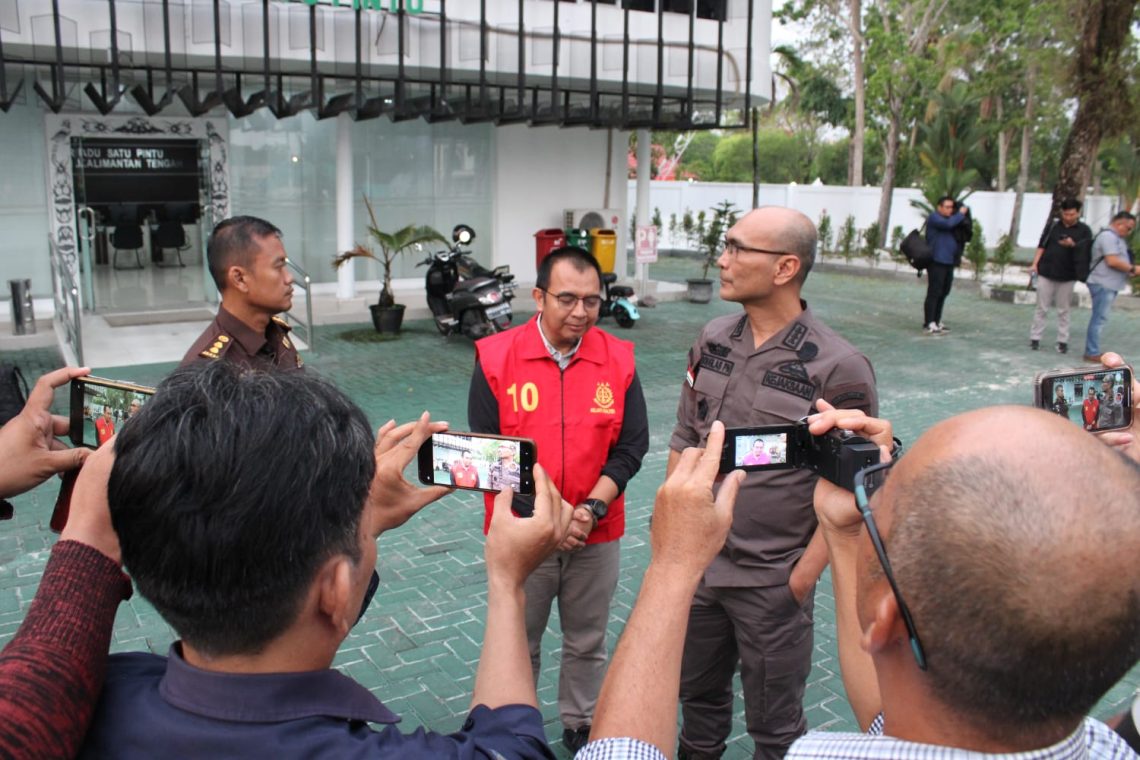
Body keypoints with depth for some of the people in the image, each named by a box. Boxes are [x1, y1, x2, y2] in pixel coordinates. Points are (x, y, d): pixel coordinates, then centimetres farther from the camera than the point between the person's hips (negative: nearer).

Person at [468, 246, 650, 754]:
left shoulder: (619, 359, -3)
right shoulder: (496, 357, -9)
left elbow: (631, 446, -4)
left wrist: (590, 510, -16)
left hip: (597, 534, 2)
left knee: (588, 641, 17)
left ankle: (581, 725, 40)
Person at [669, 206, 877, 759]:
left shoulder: (838, 368, -16)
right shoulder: (712, 340, 0)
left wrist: (802, 578, -13)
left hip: (772, 584, -4)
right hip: (696, 567, 5)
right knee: (698, 696, 23)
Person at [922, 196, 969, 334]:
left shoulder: (950, 218, 23)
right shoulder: (934, 217, -4)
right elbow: (948, 224, -22)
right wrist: (961, 214, -9)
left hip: (949, 261, 9)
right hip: (936, 261, -9)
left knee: (943, 293, 10)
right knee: (934, 292, -11)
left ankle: (937, 322, 16)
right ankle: (929, 323, -11)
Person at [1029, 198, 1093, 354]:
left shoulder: (1084, 230, 1)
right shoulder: (1053, 225, 5)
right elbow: (1041, 246, 7)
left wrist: (1072, 245, -27)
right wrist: (1034, 264, -4)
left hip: (1067, 276, -1)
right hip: (1046, 272, 1)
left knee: (1063, 311, 7)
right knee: (1041, 308, 5)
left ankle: (1063, 341, 12)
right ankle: (1035, 338, 11)